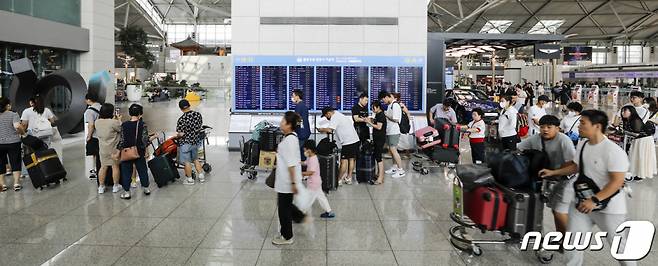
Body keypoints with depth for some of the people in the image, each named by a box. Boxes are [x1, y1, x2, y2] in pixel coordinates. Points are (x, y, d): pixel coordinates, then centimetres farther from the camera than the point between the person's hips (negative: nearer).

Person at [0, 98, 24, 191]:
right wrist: (23, 133, -6)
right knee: (15, 163, 5)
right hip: (13, 143, -3)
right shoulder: (13, 115, -9)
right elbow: (17, 126, -23)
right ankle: (16, 183, 3)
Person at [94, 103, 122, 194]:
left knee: (103, 167, 14)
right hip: (114, 149, -5)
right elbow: (121, 129, -8)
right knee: (115, 166, 10)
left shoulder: (97, 122, -2)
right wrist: (119, 120, 5)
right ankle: (116, 186, 20)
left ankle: (101, 187, 20)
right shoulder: (114, 123, -22)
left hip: (102, 149, 5)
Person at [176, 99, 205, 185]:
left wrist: (178, 135, 2)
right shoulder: (198, 114, -7)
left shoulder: (181, 119, -22)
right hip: (196, 141, 6)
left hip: (186, 143, -6)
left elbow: (181, 134, -20)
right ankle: (201, 175, 27)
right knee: (195, 159, 23)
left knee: (187, 162, 9)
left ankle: (189, 179, 20)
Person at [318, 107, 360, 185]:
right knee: (352, 159, 13)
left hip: (348, 142, -10)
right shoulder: (338, 114, 18)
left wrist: (321, 129, -10)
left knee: (344, 161, -4)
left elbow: (330, 130, -24)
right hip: (355, 139, 10)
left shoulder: (334, 118, -12)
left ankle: (339, 180, 1)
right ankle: (349, 178, 21)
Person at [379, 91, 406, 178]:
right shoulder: (390, 105, 13)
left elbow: (395, 119, -20)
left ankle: (401, 170, -4)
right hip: (389, 131, 10)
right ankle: (394, 168, 25)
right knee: (391, 150, 15)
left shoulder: (395, 105, -16)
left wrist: (386, 115, -10)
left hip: (394, 131, -10)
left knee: (393, 150, -9)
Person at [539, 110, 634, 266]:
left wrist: (594, 200, -31)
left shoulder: (614, 151, -22)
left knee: (617, 244, 11)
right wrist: (553, 172, 7)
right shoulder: (582, 145, 2)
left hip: (608, 207, -6)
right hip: (581, 202, 7)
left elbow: (617, 182, -25)